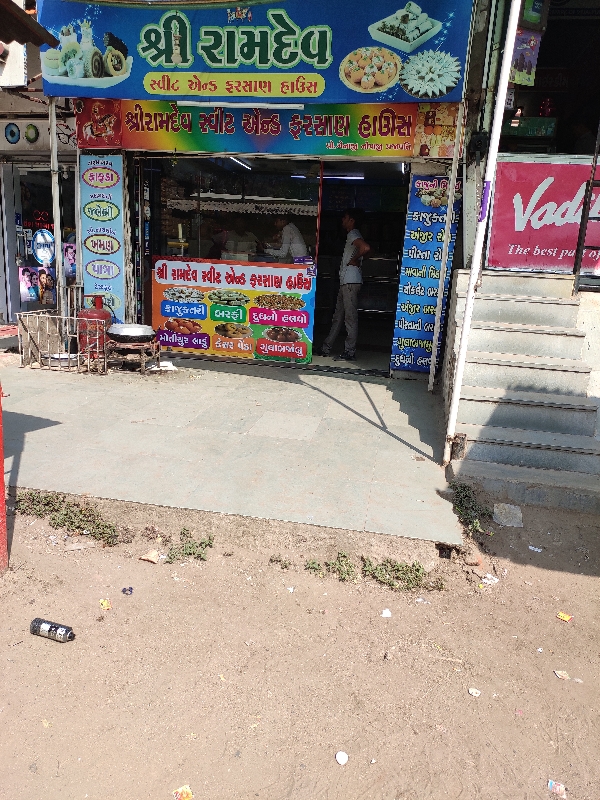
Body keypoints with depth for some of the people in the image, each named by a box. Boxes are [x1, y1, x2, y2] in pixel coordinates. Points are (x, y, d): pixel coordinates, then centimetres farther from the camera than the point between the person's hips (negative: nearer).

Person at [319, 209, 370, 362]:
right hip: (346, 281, 11)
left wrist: (354, 260, -15)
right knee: (338, 316, 13)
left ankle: (350, 352, -5)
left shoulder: (353, 234, -10)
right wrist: (355, 261, 11)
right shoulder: (352, 235, 21)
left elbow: (366, 247, -29)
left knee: (350, 317, -8)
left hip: (350, 281, -11)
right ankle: (326, 348, 19)